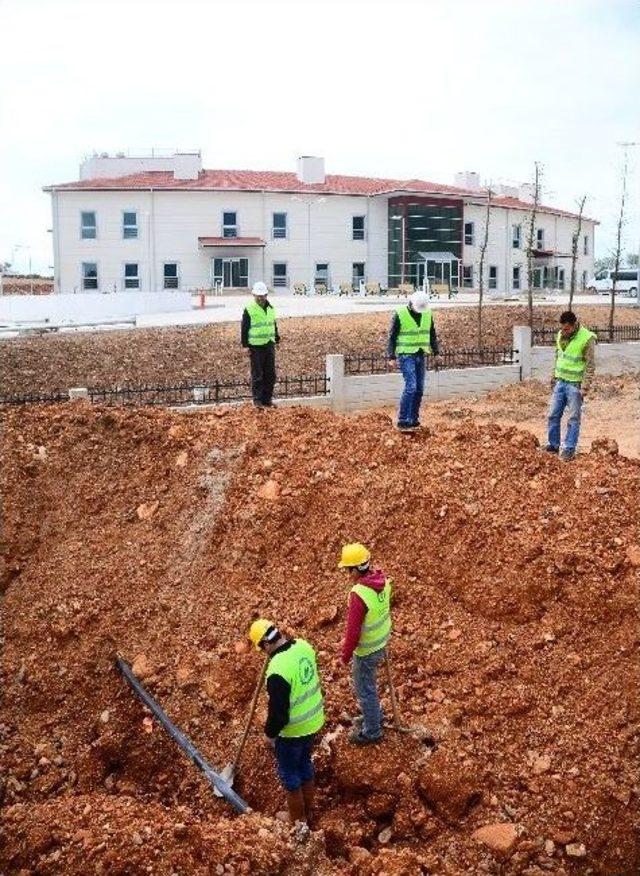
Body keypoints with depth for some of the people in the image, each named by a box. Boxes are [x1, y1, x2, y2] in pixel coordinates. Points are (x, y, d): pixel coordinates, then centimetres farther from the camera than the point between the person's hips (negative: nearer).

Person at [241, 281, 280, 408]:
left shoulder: (271, 308, 12)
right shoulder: (249, 310, -6)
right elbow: (244, 329, -5)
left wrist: (277, 339, 20)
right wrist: (245, 345, -9)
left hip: (269, 345, 6)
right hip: (256, 346, -6)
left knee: (270, 374, 7)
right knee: (257, 375, -2)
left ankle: (267, 398, 15)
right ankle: (257, 399, 4)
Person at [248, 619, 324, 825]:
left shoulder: (278, 670, -33)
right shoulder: (303, 646, -10)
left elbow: (278, 712, -25)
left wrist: (269, 733, -7)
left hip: (292, 730, -7)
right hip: (314, 720, 7)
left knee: (289, 773, 17)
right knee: (305, 763, 27)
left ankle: (298, 820, 35)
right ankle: (308, 811, 46)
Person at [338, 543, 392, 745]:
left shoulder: (359, 594, -33)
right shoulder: (382, 580, -8)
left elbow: (353, 630, -25)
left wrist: (345, 654, -10)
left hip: (366, 650, -8)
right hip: (381, 642, 8)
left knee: (365, 690, 11)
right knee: (367, 683, 28)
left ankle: (372, 732, 27)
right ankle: (373, 717, 45)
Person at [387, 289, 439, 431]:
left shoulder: (427, 314, 6)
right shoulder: (400, 314, -9)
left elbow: (432, 334, 16)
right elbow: (392, 336, -6)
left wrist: (436, 352, 12)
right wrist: (391, 356, -9)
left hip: (420, 355, 6)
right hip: (406, 355, -6)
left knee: (419, 389, 5)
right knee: (411, 386, -16)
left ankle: (413, 420, 14)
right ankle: (403, 421, -12)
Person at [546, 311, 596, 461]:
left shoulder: (587, 338, -16)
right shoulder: (560, 335, 3)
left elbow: (590, 365, -14)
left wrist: (585, 387, -16)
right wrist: (554, 377, 16)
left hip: (575, 385, -6)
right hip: (560, 382, 6)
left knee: (573, 419, 2)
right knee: (553, 415, 10)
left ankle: (569, 449, 10)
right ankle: (553, 445, 23)